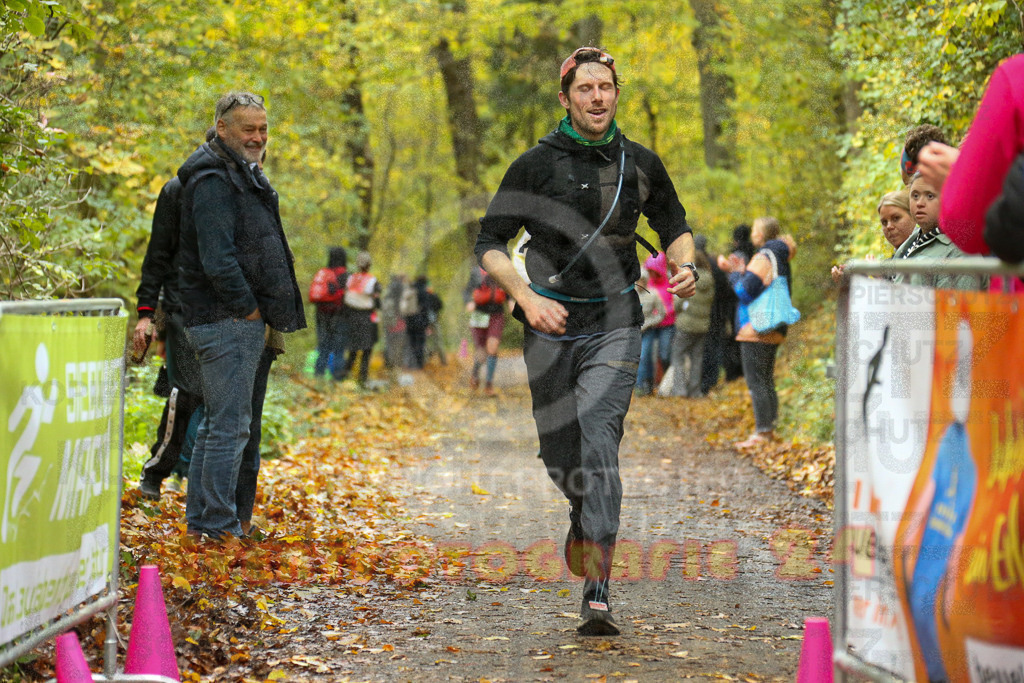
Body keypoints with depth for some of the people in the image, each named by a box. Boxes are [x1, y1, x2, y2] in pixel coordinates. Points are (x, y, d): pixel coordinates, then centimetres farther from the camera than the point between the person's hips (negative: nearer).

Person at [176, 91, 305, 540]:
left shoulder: (242, 175, 18)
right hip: (226, 320, -11)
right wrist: (249, 309, -15)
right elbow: (217, 262, -24)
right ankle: (218, 525, -3)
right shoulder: (213, 181, -16)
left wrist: (263, 313, 14)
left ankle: (200, 517, 23)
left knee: (217, 423, 15)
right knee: (230, 426, -8)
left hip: (240, 319, 11)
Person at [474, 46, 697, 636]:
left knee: (598, 440, -18)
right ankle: (584, 516, 46)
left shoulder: (640, 164, 6)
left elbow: (674, 226, 20)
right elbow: (490, 243, 1)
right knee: (559, 451, 8)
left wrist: (685, 266, -3)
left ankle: (598, 596, -23)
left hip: (614, 325, -1)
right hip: (551, 323, 1)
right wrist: (527, 297, -15)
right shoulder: (537, 164, -1)